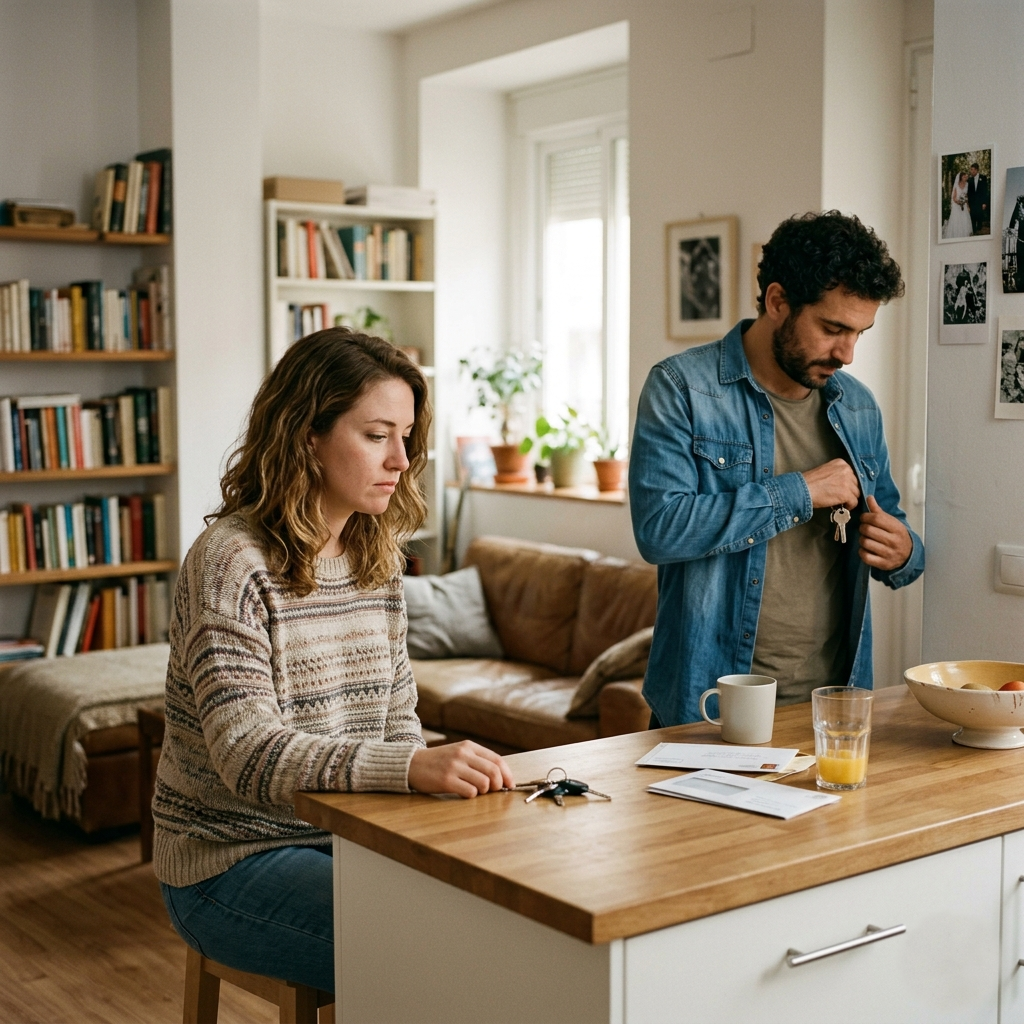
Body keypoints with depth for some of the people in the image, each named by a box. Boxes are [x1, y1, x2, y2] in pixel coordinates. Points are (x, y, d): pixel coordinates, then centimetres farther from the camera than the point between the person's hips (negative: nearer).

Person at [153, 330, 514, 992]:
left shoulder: (379, 559, 7)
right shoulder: (232, 562, -17)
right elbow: (247, 752, -27)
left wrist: (448, 784, -10)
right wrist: (414, 767, -39)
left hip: (348, 841, 7)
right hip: (232, 859, -6)